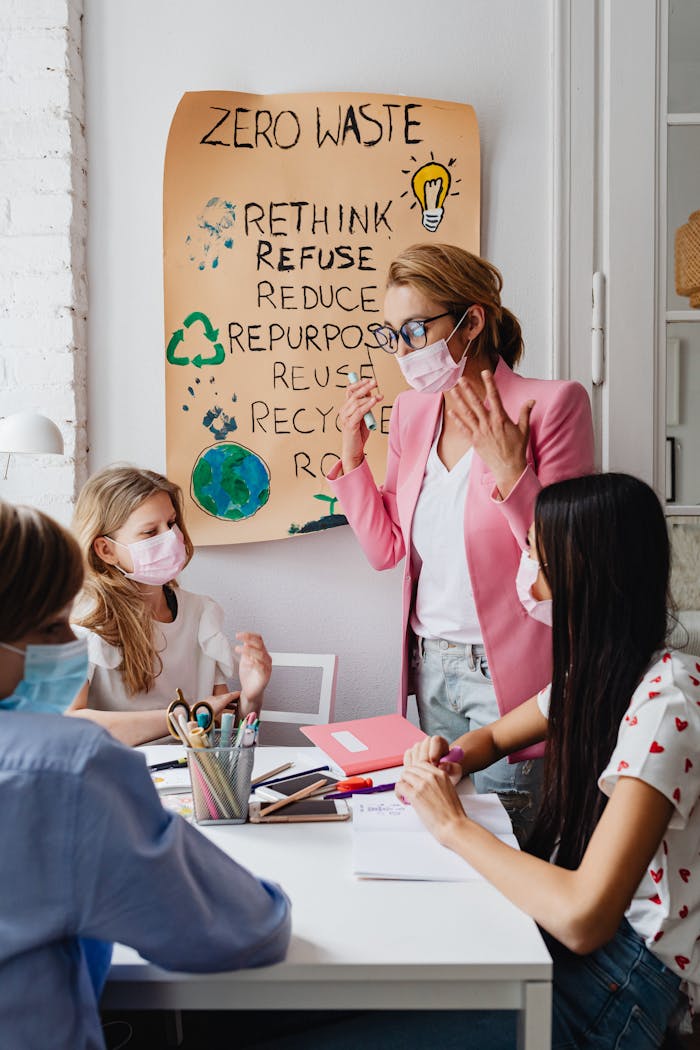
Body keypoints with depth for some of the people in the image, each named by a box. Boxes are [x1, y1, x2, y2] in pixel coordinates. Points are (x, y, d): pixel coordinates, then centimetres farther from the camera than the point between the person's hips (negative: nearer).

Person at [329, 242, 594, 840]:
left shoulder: (552, 403, -14)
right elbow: (385, 550, 7)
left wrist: (509, 471, -26)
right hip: (430, 667, 6)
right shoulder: (410, 412, 5)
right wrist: (352, 456, -2)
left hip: (506, 674, -6)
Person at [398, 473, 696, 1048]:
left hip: (634, 959, -7)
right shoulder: (595, 670, 2)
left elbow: (583, 919, -33)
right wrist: (443, 758, -4)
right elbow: (493, 738, 19)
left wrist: (455, 826, -21)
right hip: (576, 915, 8)